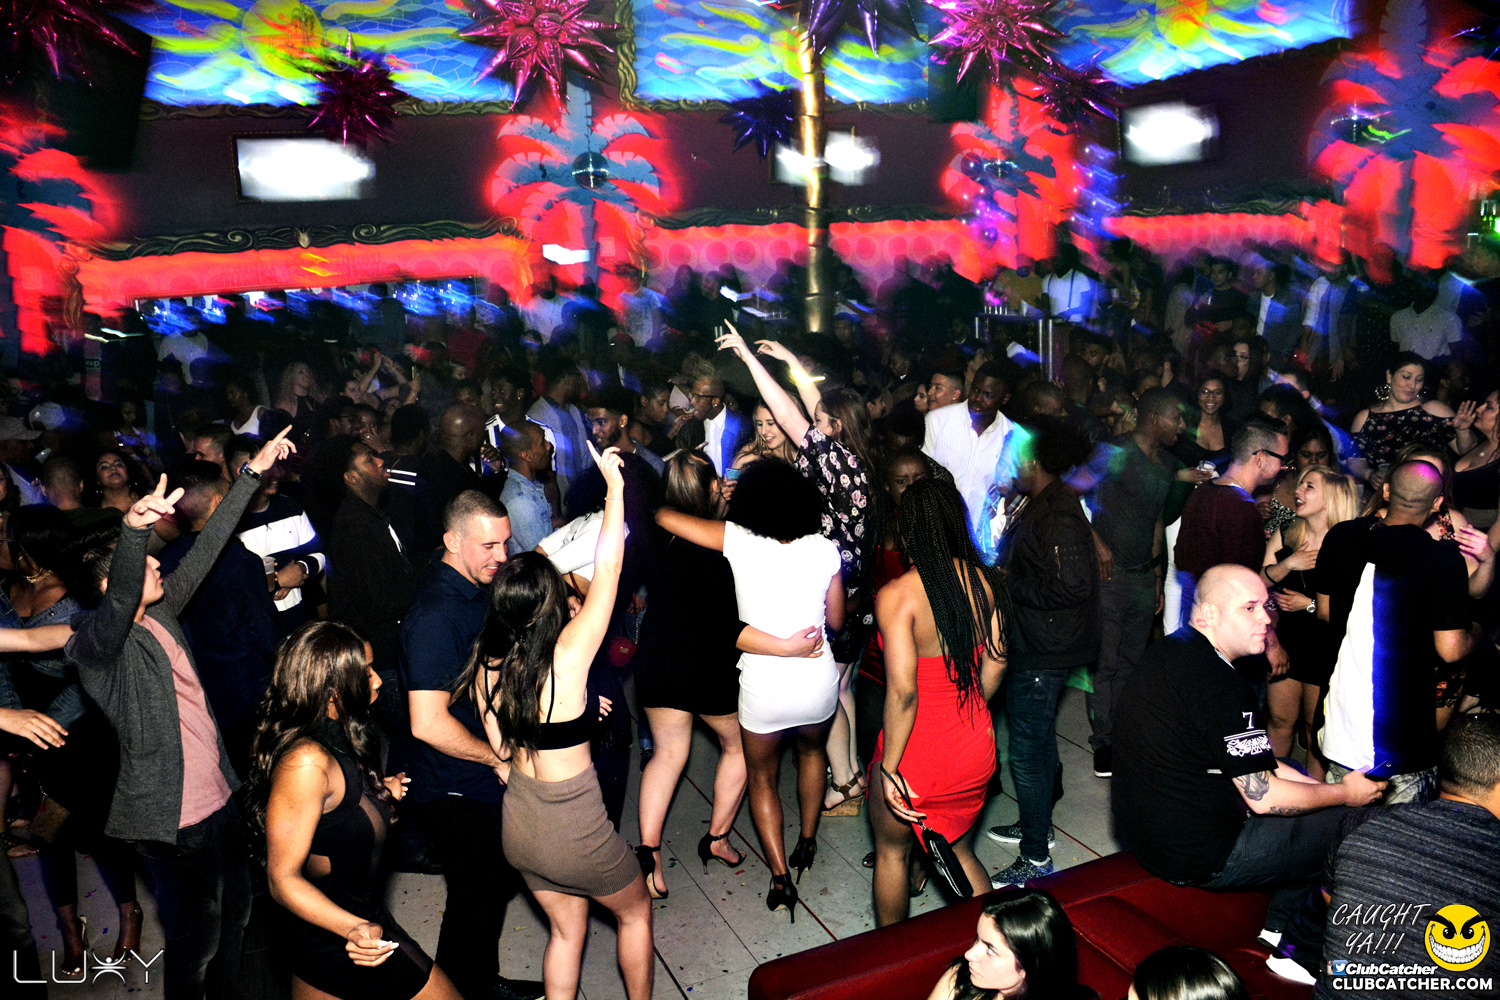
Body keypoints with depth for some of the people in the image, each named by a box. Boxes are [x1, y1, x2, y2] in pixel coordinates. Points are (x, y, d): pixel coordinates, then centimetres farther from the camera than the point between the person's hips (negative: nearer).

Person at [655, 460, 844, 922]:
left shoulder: (739, 541, -14)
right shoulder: (824, 549, -7)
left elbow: (663, 516, -8)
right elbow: (836, 620, 3)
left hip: (763, 688, -2)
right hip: (818, 681, 3)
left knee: (762, 776, 21)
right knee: (812, 750, 34)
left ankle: (781, 879, 15)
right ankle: (807, 842, 42)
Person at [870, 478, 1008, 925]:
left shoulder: (896, 595, -22)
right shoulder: (985, 582, -5)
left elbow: (902, 692, -25)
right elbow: (995, 666, 3)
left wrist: (889, 768, -16)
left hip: (918, 753, -5)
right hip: (975, 748, 5)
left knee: (891, 851, 21)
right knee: (959, 850, 28)